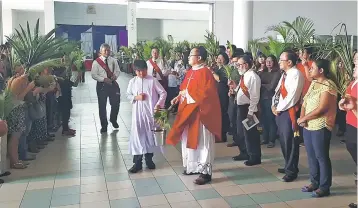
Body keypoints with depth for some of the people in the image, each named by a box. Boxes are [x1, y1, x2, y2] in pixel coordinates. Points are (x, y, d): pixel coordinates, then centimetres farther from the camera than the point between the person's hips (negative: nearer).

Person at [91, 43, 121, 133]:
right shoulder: (96, 62, -5)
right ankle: (104, 125, 19)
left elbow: (117, 71, 6)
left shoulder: (113, 61, 5)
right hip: (102, 85, -2)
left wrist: (115, 75, -17)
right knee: (102, 106, 4)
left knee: (116, 103, 6)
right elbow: (94, 75, -7)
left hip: (113, 84, 2)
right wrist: (104, 79, -20)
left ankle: (113, 120, 35)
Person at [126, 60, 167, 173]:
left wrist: (159, 104, -16)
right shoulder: (133, 81, 3)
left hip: (151, 112, -1)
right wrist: (136, 97, -8)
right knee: (137, 135, -1)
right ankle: (137, 162, 7)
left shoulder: (153, 80, -3)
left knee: (150, 134, 9)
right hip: (138, 112, 1)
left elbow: (163, 93, -2)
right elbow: (128, 95, 12)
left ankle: (149, 159, 26)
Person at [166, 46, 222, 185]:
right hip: (188, 112, 9)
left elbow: (206, 93, -23)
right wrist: (179, 97, 0)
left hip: (200, 112, -9)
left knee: (202, 142, -2)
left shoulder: (205, 72, -15)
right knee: (190, 140, 16)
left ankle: (205, 172, 7)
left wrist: (187, 93, -18)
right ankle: (193, 166, 30)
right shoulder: (190, 72, 11)